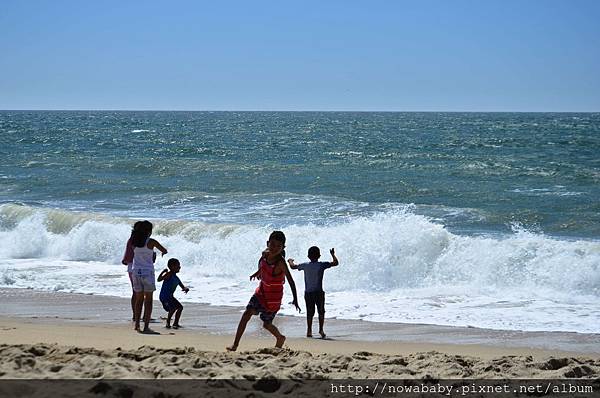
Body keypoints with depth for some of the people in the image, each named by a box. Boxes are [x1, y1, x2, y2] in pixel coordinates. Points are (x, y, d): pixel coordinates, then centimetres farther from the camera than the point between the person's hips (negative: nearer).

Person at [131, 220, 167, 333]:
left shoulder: (134, 241, 2)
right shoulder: (151, 242, -9)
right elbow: (164, 251, 2)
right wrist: (163, 252, 26)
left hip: (136, 272, 4)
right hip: (147, 272, -4)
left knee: (139, 299, 15)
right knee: (148, 300, 2)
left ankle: (137, 324, 15)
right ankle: (146, 326, -2)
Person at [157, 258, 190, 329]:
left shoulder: (177, 278, 11)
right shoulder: (169, 274, -14)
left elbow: (183, 287, 16)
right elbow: (159, 279, -24)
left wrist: (186, 289, -7)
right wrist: (163, 272, -37)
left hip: (170, 297, 9)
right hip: (164, 296, -9)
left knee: (180, 307, 13)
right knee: (173, 308, -24)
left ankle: (176, 323, 23)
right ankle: (168, 323, -7)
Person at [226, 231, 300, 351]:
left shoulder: (281, 262, -27)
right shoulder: (265, 253, -9)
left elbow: (291, 281, -27)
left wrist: (295, 299, -31)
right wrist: (258, 272, 24)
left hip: (273, 298, -5)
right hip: (261, 292, 5)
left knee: (266, 324, 7)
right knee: (247, 313, -10)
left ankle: (280, 338, 39)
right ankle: (235, 345, -8)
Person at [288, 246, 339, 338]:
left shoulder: (305, 265, 0)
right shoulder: (322, 265, -7)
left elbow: (293, 266, 12)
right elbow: (335, 263, -3)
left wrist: (290, 261, 33)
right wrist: (333, 255, 14)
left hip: (308, 293, 2)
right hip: (319, 292, -2)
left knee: (310, 313, 7)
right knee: (321, 312, 7)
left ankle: (309, 331, 5)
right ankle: (321, 329, 0)